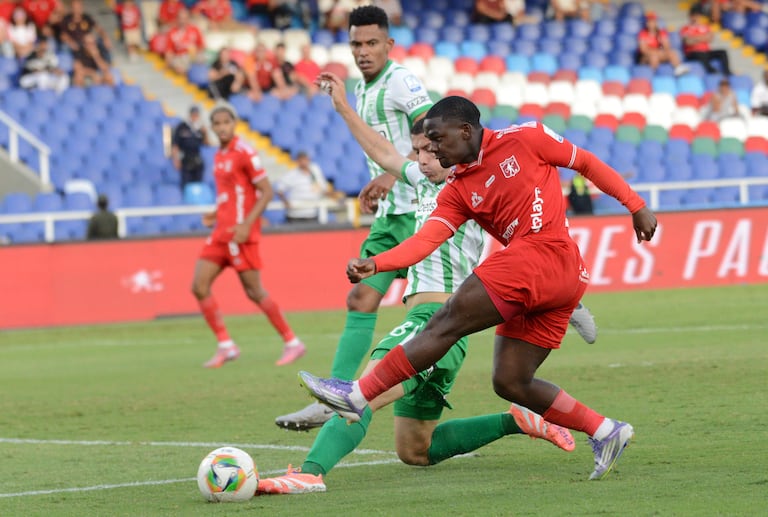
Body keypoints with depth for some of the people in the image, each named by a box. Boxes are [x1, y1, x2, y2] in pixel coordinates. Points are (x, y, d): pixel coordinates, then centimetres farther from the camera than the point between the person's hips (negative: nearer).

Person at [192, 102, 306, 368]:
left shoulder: (244, 153, -11)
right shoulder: (219, 156, 14)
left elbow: (266, 192, -14)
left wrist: (247, 224, -22)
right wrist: (216, 215, 10)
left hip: (240, 233, -8)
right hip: (222, 231, 8)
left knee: (254, 291, -6)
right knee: (199, 287, 0)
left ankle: (292, 343, 5)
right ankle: (225, 346, 6)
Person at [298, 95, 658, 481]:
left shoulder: (525, 139, 3)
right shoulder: (458, 193, 19)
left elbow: (588, 163, 12)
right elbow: (427, 239, 5)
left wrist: (635, 205, 12)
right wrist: (375, 264, -11)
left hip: (544, 252, -8)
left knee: (447, 323, -10)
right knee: (510, 382, 4)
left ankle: (358, 395, -11)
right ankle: (604, 431, 9)